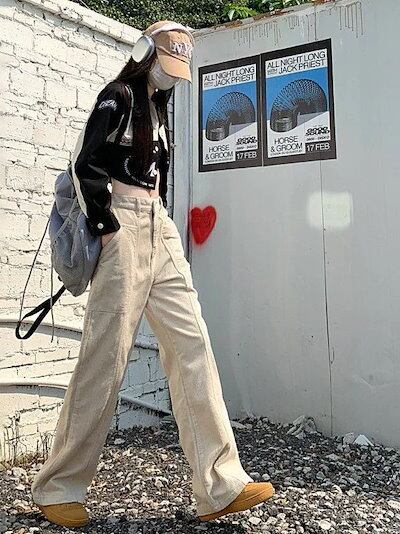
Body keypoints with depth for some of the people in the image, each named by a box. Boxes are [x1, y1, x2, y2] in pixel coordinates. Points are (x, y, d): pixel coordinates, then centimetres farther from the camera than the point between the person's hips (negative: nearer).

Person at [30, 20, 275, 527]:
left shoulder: (157, 106, 24)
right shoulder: (117, 95, 0)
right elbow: (85, 164, -9)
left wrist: (161, 229, 17)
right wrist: (108, 230, -14)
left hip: (160, 229, 8)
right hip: (123, 225, -8)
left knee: (192, 345, -2)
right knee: (106, 356, -7)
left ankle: (220, 485, 1)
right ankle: (57, 486, 10)